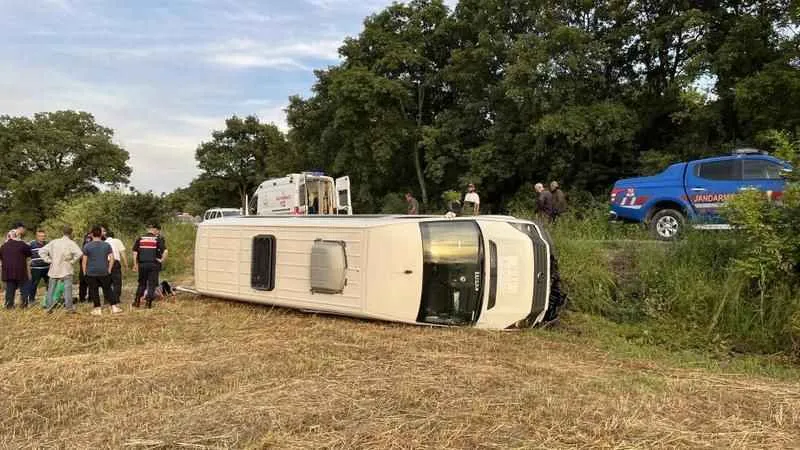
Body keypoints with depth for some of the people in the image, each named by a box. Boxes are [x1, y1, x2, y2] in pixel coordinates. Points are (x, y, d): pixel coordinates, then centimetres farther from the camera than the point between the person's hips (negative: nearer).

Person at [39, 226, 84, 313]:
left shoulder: (54, 242, 6)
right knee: (67, 288, -2)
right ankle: (69, 307, -4)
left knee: (51, 289, 13)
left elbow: (41, 251, 7)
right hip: (66, 270, -4)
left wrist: (49, 260, 6)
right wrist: (73, 261, -9)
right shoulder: (71, 243, -8)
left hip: (54, 270, 4)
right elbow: (79, 253, -23)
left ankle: (49, 306, 16)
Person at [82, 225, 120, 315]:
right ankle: (114, 307, 7)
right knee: (108, 289, 10)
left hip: (91, 273, -2)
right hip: (104, 272, 2)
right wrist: (109, 270, 6)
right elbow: (112, 258, -1)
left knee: (94, 291, 7)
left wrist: (84, 272, 8)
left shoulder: (87, 246, -3)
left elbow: (84, 261, -1)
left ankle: (98, 309, 8)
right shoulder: (107, 245, 1)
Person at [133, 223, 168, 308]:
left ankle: (137, 301, 17)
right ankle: (149, 303, 5)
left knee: (142, 283, 18)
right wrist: (162, 260, -2)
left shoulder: (140, 238, 7)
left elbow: (135, 252, 5)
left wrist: (135, 264, 9)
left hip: (142, 264, 3)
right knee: (152, 284, 6)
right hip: (153, 264, -3)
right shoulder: (158, 239, -2)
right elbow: (165, 251, -15)